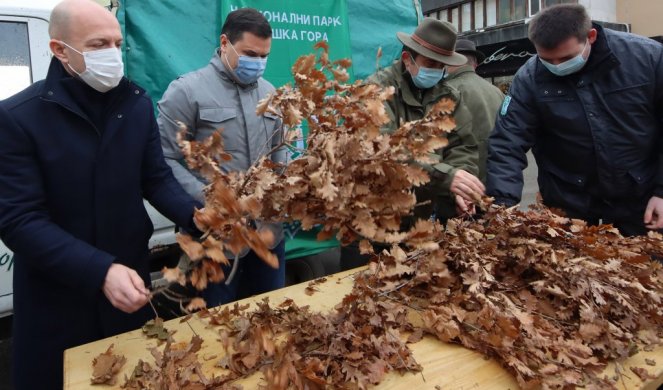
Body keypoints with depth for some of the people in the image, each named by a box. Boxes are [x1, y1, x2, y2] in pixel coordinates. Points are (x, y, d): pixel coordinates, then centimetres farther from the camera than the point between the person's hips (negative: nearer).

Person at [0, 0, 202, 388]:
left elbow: (157, 179, 2)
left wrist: (198, 218, -18)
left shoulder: (137, 103, -1)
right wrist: (101, 270, -29)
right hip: (55, 294, -3)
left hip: (130, 278, 4)